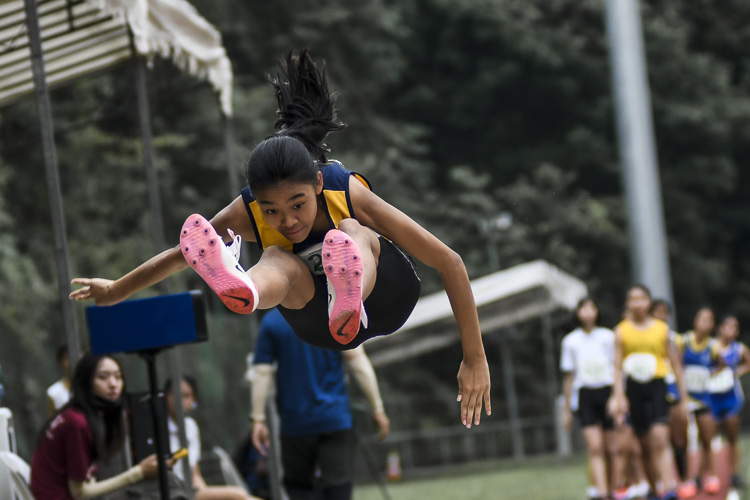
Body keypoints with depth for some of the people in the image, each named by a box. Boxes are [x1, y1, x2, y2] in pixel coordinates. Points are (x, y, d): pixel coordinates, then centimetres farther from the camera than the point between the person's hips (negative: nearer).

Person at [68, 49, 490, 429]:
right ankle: (242, 288, -70)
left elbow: (450, 263, -27)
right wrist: (115, 291, 10)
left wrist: (475, 360, -28)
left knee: (353, 233, -35)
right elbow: (178, 256, -2)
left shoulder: (350, 193, -29)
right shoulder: (246, 215, -22)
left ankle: (350, 295, -71)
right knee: (279, 261, -33)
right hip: (321, 328, 2)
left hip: (386, 297, -2)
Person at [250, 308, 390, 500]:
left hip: (295, 424, 1)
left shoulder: (271, 321, 0)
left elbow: (261, 373, -2)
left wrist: (258, 419, 1)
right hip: (336, 418, -1)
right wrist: (377, 408, -1)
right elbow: (358, 361, -5)